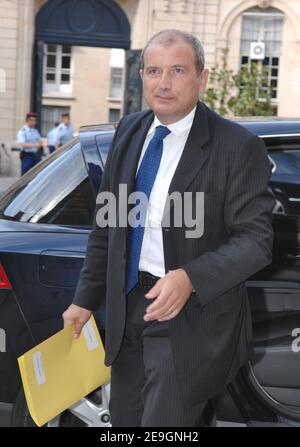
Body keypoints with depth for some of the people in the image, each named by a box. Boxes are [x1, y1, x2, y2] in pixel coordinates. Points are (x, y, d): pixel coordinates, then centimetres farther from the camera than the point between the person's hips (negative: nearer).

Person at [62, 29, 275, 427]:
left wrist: (191, 278, -29)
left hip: (193, 315, -6)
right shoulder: (129, 131, 6)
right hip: (129, 305, 6)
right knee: (123, 420, 18)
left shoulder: (238, 147, -14)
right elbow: (107, 224, 12)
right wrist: (86, 298, 13)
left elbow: (256, 240, -15)